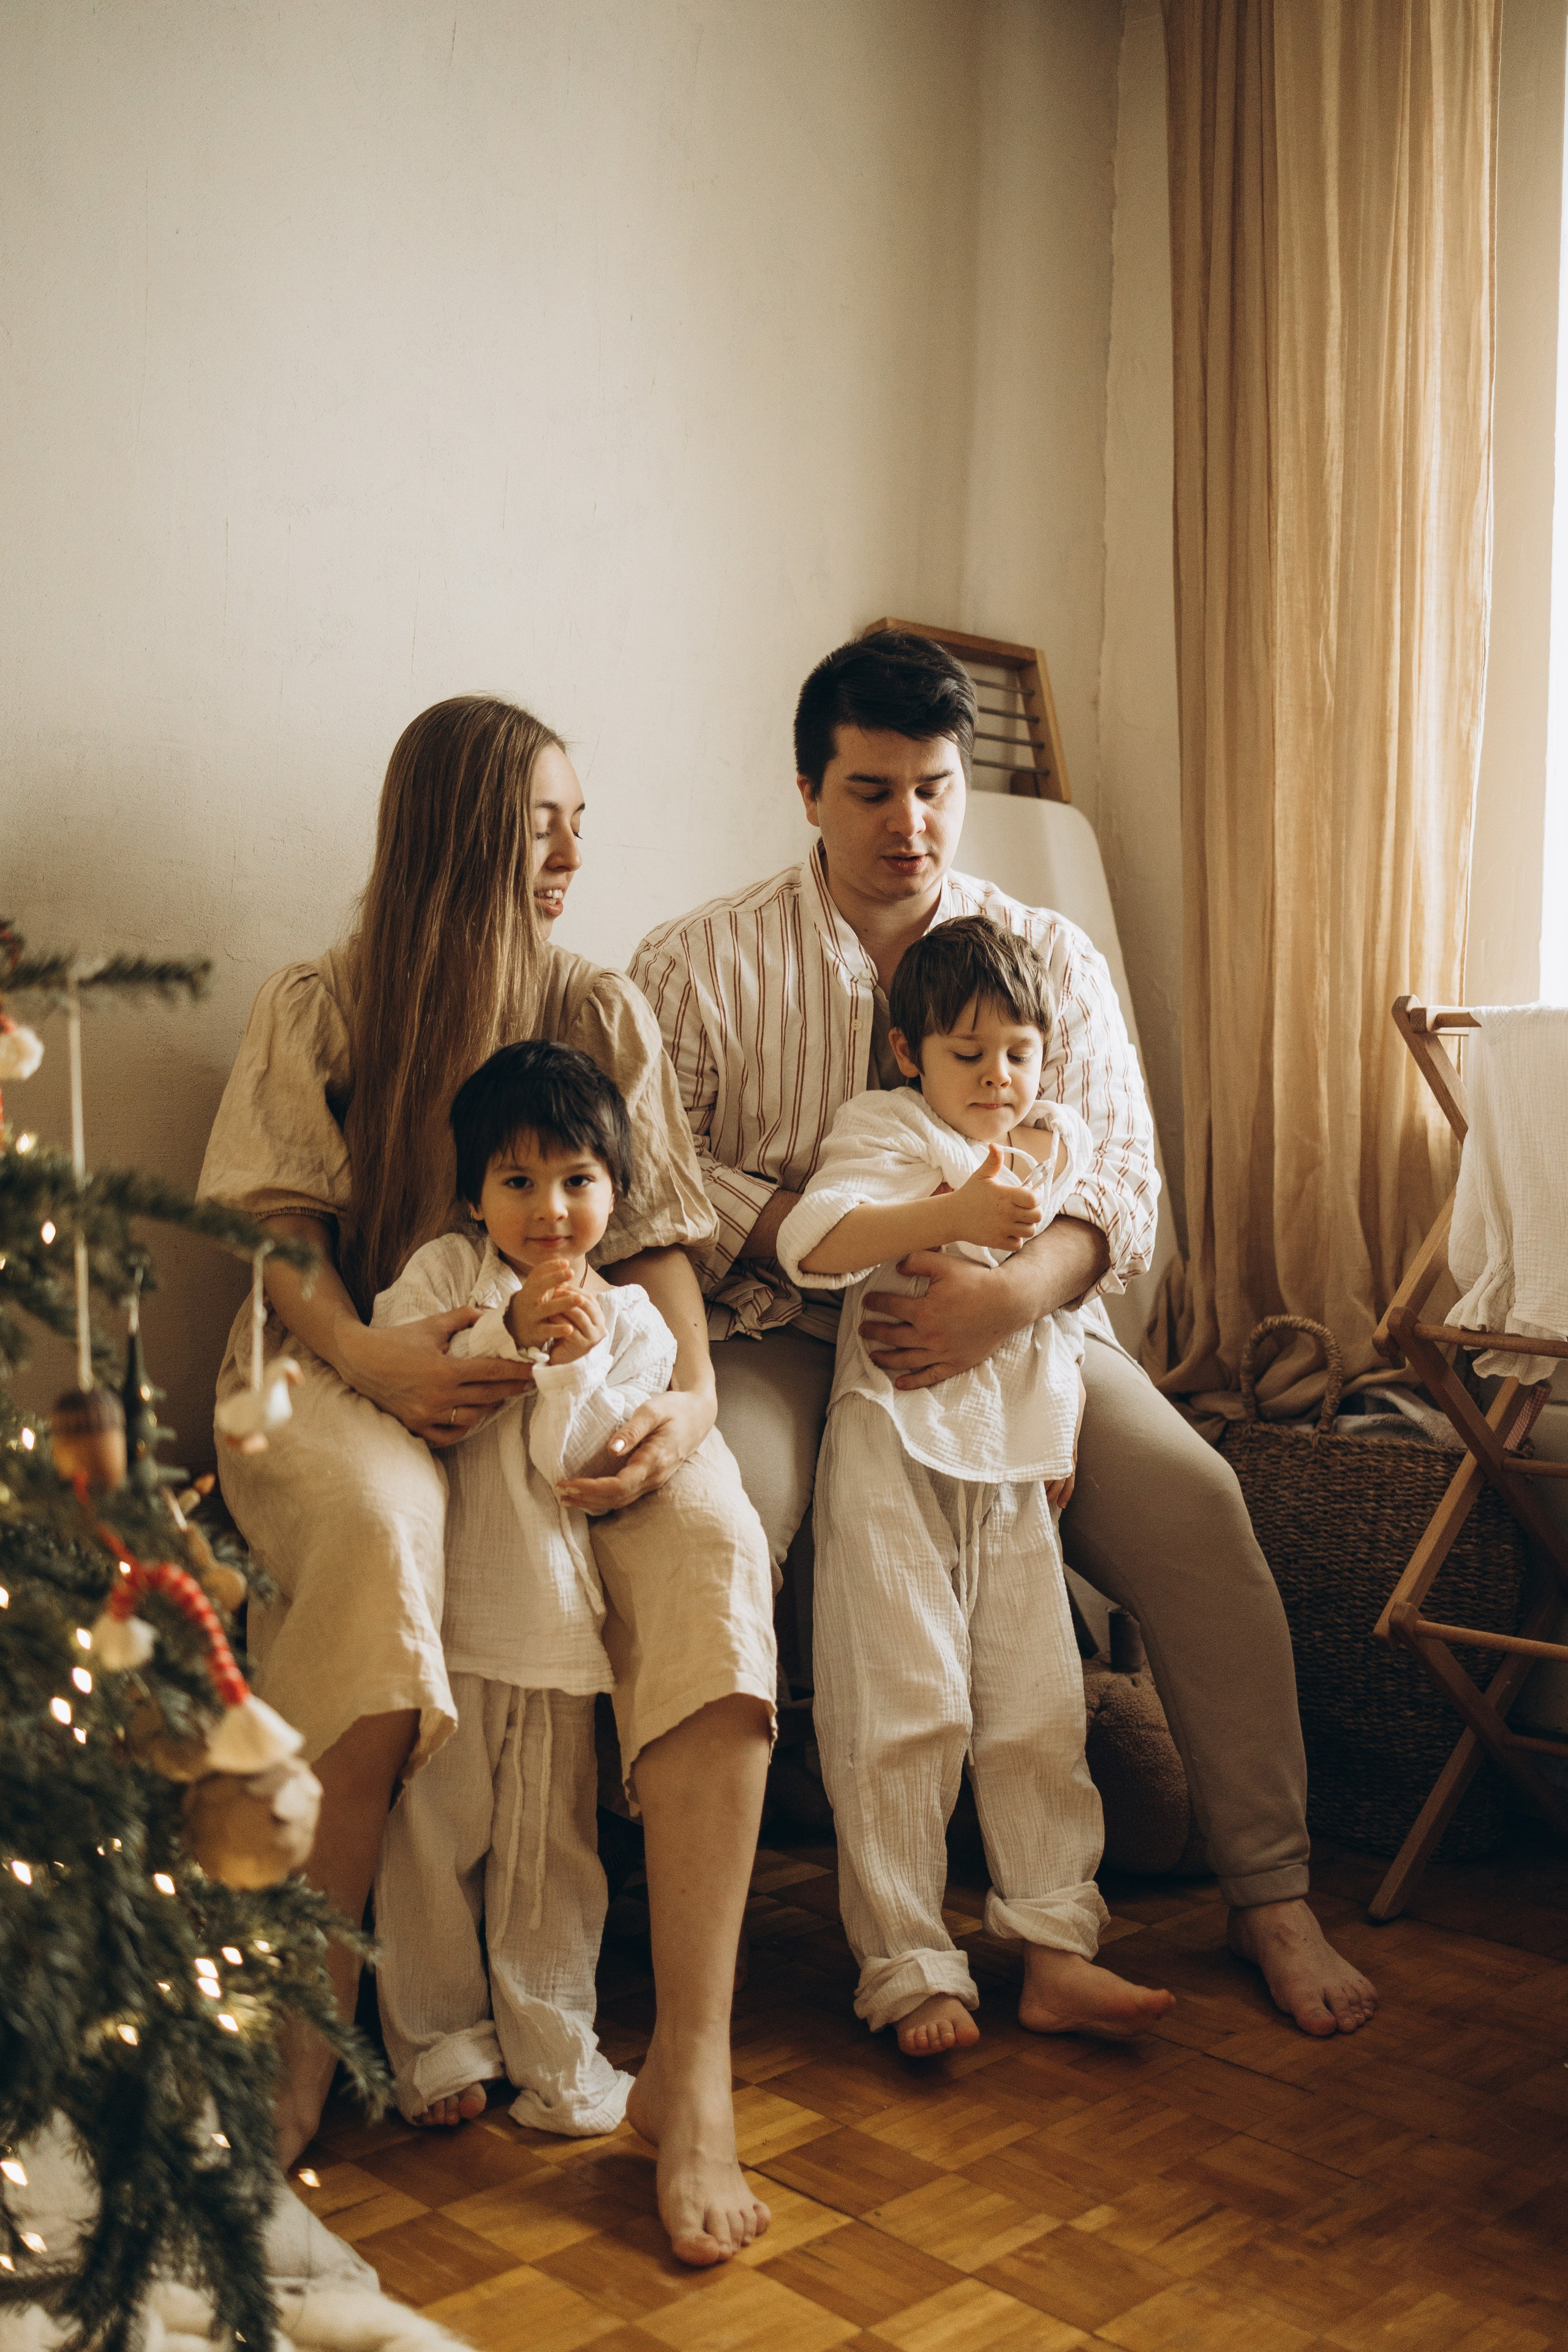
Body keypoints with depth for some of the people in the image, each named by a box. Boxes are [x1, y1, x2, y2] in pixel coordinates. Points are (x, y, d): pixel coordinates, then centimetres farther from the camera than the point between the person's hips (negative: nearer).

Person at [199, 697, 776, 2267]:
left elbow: (656, 1241, 6)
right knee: (374, 1534, -39)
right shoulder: (314, 1013, 8)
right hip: (350, 1371, -2)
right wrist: (370, 1356, -20)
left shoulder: (605, 1015, 15)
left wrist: (689, 1393, -14)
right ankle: (302, 2044, -27)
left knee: (710, 1541, -32)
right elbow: (279, 1237, 1)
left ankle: (690, 2067, -31)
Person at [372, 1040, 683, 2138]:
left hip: (560, 1621, 1)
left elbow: (584, 1471, -5)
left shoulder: (633, 1322, 4)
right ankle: (440, 2039, 23)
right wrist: (506, 1335, -17)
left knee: (550, 1848, 9)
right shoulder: (443, 1272, 3)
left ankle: (553, 2054, 24)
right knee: (430, 1833, 4)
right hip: (443, 1614, -1)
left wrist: (574, 1366, -19)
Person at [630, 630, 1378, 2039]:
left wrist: (1017, 1290, -22)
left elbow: (1123, 1182, 0)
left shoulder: (1054, 958, 9)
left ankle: (1272, 1898, -5)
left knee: (1195, 1502, -21)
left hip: (1017, 1331, 2)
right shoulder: (706, 963, 3)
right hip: (786, 1336, -1)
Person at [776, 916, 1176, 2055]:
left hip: (1014, 1464, 6)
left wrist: (1063, 1443, 20)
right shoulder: (886, 1128, -2)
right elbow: (812, 1241, -21)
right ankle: (908, 1970, 2)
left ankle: (1057, 1954, 11)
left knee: (1040, 1707, 4)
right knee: (905, 1709, -6)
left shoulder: (1063, 1143, 16)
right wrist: (950, 1215, -29)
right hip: (896, 1451, -5)